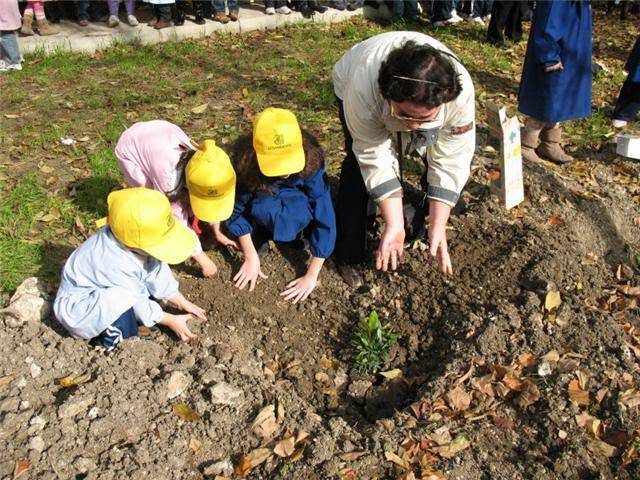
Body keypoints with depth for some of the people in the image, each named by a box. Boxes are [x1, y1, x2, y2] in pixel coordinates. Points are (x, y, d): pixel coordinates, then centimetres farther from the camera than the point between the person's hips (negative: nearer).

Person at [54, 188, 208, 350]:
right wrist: (171, 320, -13)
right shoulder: (115, 264, -39)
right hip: (77, 308, -8)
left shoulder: (136, 237, -20)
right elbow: (139, 304, -24)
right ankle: (112, 340, -8)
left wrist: (183, 304, -1)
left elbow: (159, 274, -5)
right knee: (123, 300, -37)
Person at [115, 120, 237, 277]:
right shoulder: (169, 176, -42)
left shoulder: (204, 168, -26)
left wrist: (218, 233, 6)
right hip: (131, 146, -5)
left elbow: (213, 199, -5)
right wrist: (203, 261, -25)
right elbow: (178, 222, -31)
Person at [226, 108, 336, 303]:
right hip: (264, 203, 0)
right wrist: (251, 258, -17)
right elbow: (236, 210, -18)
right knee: (262, 207, -26)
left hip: (296, 203, 0)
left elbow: (324, 216, -34)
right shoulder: (244, 161, -34)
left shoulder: (311, 159, -37)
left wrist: (312, 276, -32)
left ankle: (296, 235, 2)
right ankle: (263, 229, 3)